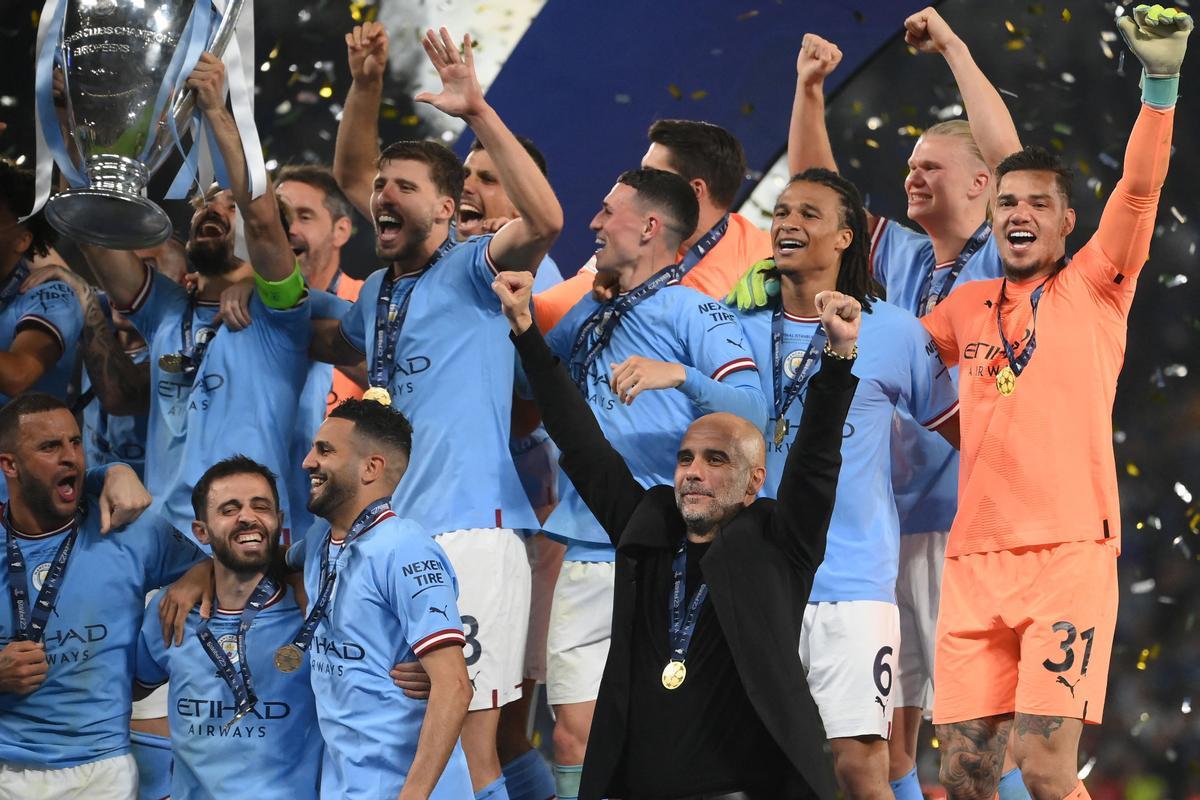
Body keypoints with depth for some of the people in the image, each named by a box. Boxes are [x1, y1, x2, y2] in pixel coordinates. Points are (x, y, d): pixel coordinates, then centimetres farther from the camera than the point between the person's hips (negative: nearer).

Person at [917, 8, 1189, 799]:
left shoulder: (1094, 287, 6)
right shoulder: (967, 306, 17)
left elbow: (1140, 189, -6)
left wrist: (1161, 81, -17)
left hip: (1071, 554, -4)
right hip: (974, 558, 4)